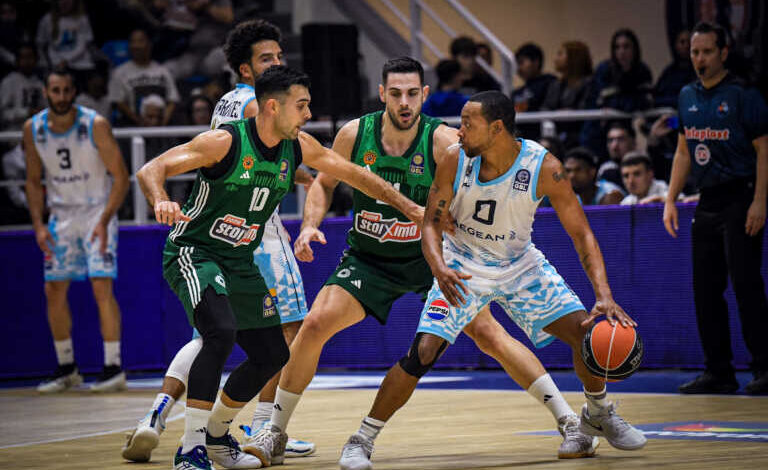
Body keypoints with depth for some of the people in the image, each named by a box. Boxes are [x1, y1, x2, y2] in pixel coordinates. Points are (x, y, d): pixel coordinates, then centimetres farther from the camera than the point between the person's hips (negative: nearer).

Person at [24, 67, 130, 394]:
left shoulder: (95, 125, -18)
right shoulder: (33, 128, -5)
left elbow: (120, 177, -14)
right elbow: (34, 180, 7)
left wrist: (104, 221, -23)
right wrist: (38, 225, -4)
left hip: (98, 210, -5)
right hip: (62, 215, 5)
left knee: (101, 285, -15)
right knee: (54, 290, 3)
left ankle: (113, 367, -12)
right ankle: (66, 369, 16)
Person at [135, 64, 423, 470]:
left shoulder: (298, 147, -1)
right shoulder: (225, 142, -20)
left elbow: (355, 175, 12)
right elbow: (150, 170, -23)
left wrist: (410, 208, 11)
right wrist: (161, 202, -45)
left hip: (240, 262, 8)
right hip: (193, 253, -8)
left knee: (272, 355, 12)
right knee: (221, 333, -31)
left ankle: (216, 434, 33)